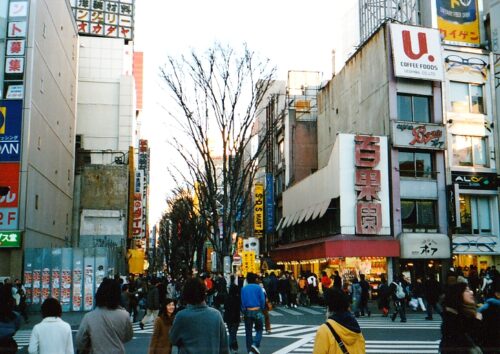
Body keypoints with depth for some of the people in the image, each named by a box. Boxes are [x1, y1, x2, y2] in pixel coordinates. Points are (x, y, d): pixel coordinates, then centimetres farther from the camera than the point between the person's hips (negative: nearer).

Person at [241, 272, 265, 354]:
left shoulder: (243, 289, 3)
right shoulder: (258, 287, -4)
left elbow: (242, 301, 1)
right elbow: (262, 300, -5)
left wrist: (243, 311, 9)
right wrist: (261, 309, 10)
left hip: (247, 311, 2)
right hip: (257, 311, -2)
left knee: (248, 331, 10)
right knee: (259, 329, 10)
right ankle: (255, 344, -12)